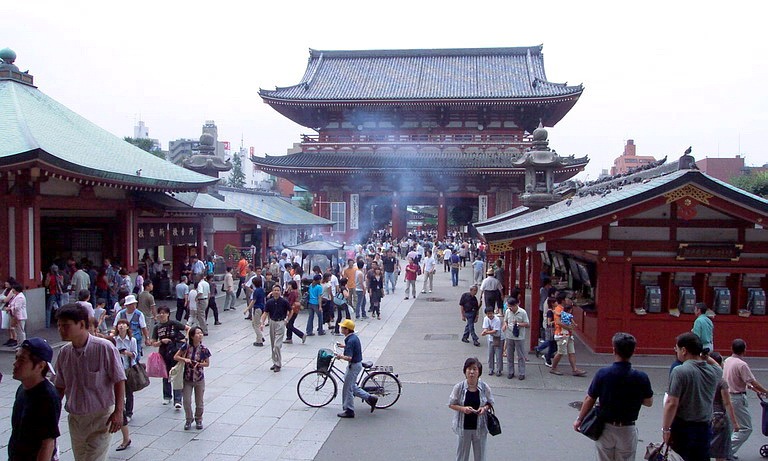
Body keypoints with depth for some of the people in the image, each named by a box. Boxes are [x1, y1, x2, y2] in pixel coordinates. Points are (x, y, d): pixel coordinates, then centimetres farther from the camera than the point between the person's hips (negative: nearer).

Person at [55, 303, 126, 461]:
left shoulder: (104, 348, -16)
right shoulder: (64, 352, 1)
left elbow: (119, 381, -13)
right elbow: (60, 387, 13)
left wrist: (118, 411, -18)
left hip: (100, 417, -6)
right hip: (75, 418, 6)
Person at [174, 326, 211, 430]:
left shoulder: (203, 349, -12)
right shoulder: (186, 346, -12)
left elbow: (207, 363, -2)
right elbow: (175, 357, -3)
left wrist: (199, 364, -20)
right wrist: (184, 359, -20)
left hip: (199, 379, 0)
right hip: (187, 379, 0)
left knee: (199, 402, 9)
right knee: (187, 401, 2)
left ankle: (198, 420, 32)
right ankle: (188, 420, 25)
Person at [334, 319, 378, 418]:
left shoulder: (350, 341, -25)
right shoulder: (354, 337, 5)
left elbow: (349, 357, -30)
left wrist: (341, 356, -15)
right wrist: (344, 346, 18)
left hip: (354, 366, -10)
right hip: (357, 364, 10)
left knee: (347, 388, 2)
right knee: (352, 386, 20)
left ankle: (349, 411, 13)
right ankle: (370, 398, 21)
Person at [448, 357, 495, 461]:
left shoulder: (485, 387, -8)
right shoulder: (459, 387, -11)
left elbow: (490, 403, 5)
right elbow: (451, 404, -3)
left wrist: (484, 408, -17)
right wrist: (463, 408, -21)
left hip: (480, 426, 1)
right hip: (464, 426, -1)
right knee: (462, 453, 13)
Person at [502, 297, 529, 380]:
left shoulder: (523, 312, -12)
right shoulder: (507, 311, -1)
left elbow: (527, 324, -8)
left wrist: (518, 324, -22)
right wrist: (504, 325, -8)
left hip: (519, 337, -3)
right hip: (509, 336, 4)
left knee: (521, 356, 5)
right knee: (509, 355, 12)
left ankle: (521, 373, 15)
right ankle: (510, 372, 24)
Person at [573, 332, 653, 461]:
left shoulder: (602, 374, -17)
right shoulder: (641, 378, -15)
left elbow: (589, 400, -7)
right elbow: (649, 402, 1)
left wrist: (579, 419, 7)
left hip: (605, 428, 0)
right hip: (627, 431, 0)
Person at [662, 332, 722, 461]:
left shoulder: (680, 371, -16)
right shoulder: (714, 372, 3)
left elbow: (672, 403, -19)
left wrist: (665, 429, -14)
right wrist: (705, 356, 23)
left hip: (682, 427, -5)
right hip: (704, 427, 5)